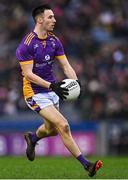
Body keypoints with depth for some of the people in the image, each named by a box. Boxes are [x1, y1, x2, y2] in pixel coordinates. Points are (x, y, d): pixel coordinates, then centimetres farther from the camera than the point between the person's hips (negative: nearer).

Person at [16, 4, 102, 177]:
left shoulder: (54, 40, 2)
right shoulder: (26, 44, -19)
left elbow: (65, 66, 1)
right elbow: (28, 74, -21)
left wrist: (75, 81, -18)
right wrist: (51, 85, -30)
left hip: (52, 90, 8)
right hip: (35, 93, -8)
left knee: (52, 129, 21)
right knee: (63, 125, -18)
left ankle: (32, 138, 55)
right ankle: (86, 164, -16)